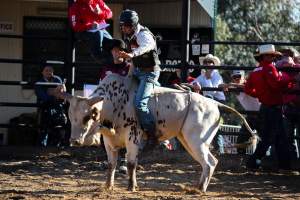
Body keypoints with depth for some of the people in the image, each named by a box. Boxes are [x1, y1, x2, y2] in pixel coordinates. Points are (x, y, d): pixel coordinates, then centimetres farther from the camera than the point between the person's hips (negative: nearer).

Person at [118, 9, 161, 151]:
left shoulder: (143, 34, -23)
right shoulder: (129, 35, 5)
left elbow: (147, 45, -47)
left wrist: (132, 54, -63)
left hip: (149, 72, -10)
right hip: (137, 71, 10)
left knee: (139, 103, -23)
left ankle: (152, 136, -19)